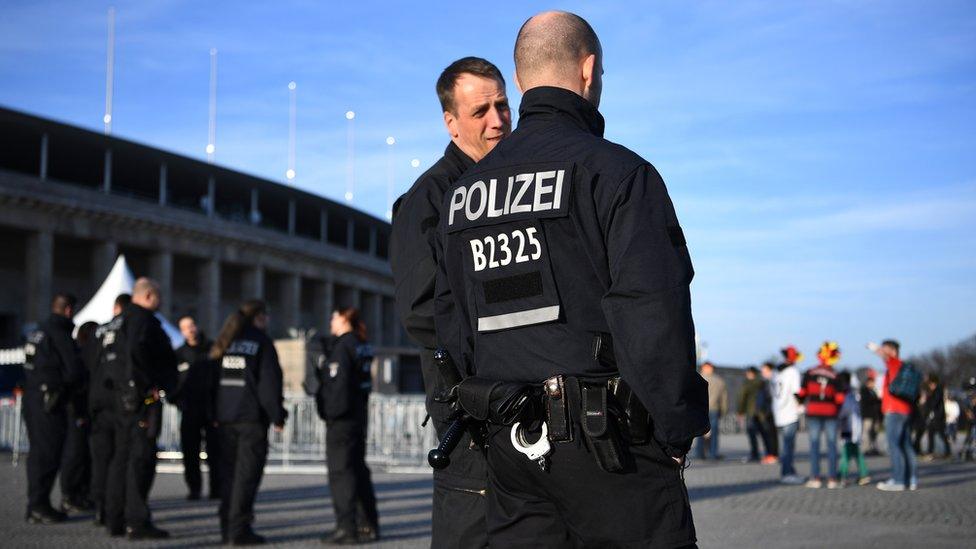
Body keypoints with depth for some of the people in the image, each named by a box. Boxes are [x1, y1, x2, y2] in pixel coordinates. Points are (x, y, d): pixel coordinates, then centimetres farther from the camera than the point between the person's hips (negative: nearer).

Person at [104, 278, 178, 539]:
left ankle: (115, 520, 17)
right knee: (142, 458, -10)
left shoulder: (123, 319, 20)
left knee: (123, 456, 13)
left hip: (127, 397, 10)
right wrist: (150, 383, -19)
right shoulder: (142, 317, -11)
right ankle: (137, 523, -11)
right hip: (144, 397, -10)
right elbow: (137, 350, -26)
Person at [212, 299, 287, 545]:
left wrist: (213, 414, 15)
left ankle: (227, 528, 13)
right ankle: (240, 529, -7)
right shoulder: (261, 341, -4)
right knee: (247, 473, -3)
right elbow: (270, 381, -8)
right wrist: (277, 415, -4)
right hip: (252, 416, -6)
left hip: (225, 416, 6)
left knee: (228, 471, 11)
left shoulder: (224, 342, 13)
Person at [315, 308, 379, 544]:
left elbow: (338, 382, -19)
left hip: (342, 419, -9)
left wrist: (332, 413, -16)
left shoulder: (342, 347, -14)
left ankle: (346, 528, -7)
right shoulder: (362, 347, 13)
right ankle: (368, 525, 20)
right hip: (360, 416, 9)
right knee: (358, 469, 15)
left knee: (341, 472, -6)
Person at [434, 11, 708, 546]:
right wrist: (678, 429, -6)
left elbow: (449, 319, 14)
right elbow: (654, 313, -15)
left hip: (508, 442, 6)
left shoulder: (462, 191, 13)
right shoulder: (615, 171, -8)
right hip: (608, 437, -6)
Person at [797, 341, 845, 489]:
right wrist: (837, 410, 13)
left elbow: (802, 392, -2)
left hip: (813, 412, 0)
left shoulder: (809, 373, -3)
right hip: (830, 413, 0)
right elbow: (839, 398, -4)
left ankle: (815, 478, 1)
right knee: (831, 445, 4)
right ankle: (832, 479, 2)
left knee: (814, 444, 5)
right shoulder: (835, 376, -3)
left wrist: (801, 403, 17)